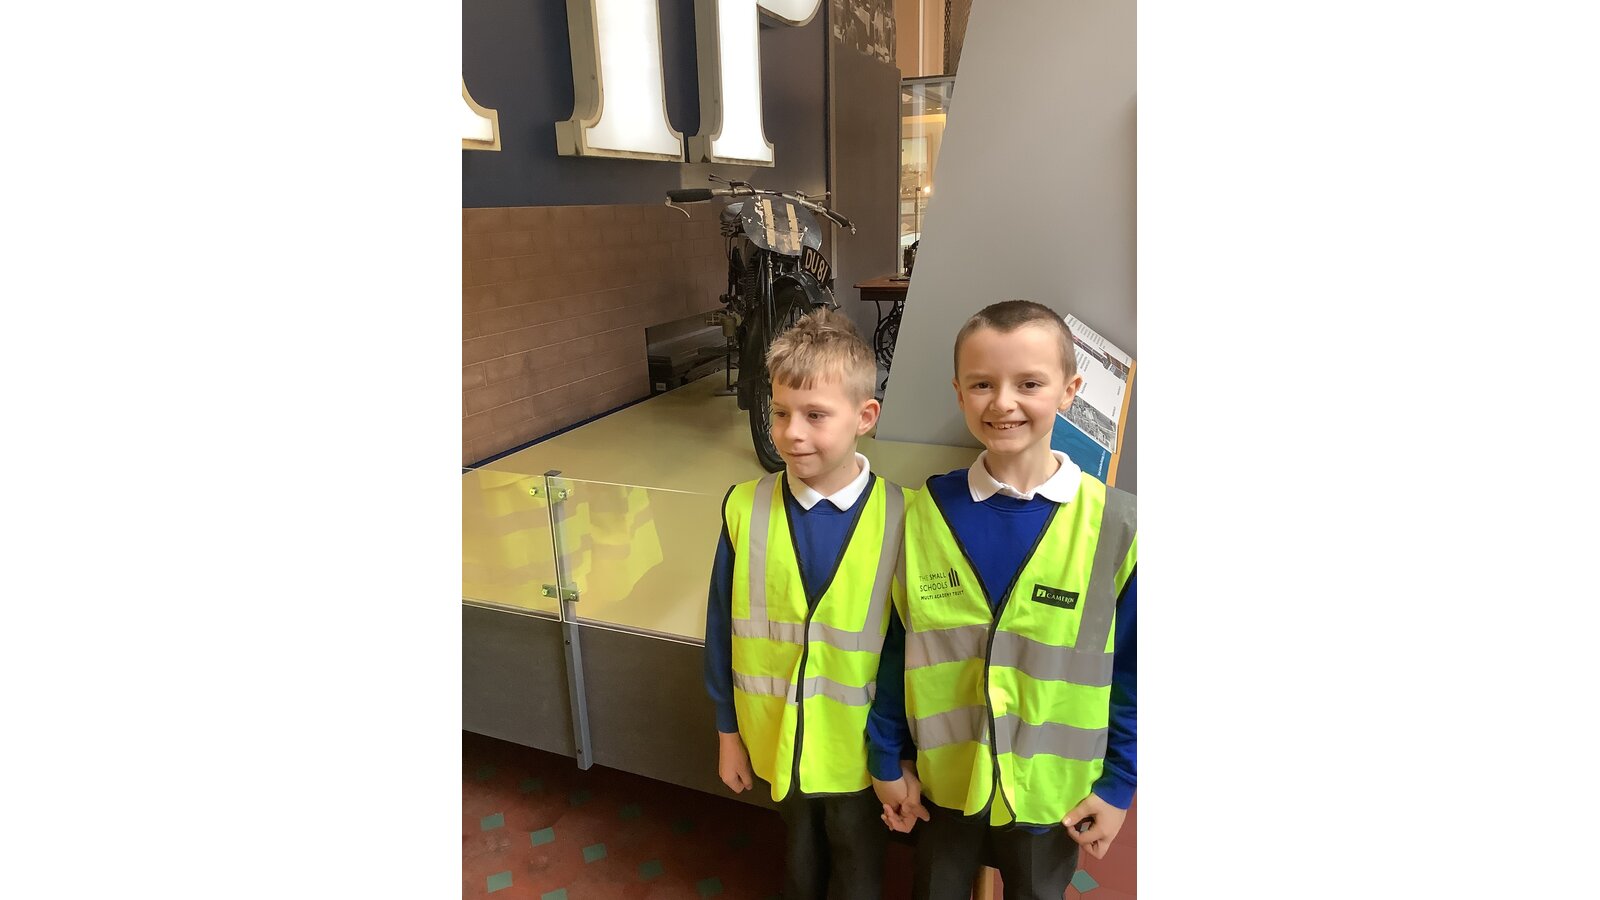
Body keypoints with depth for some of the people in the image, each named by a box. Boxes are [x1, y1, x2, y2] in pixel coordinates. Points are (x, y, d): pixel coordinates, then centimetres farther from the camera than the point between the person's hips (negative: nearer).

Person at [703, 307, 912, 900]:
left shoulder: (900, 517, -19)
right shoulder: (744, 509, -14)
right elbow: (722, 626, -4)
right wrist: (727, 731, 3)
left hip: (861, 746, -1)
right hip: (775, 739, 2)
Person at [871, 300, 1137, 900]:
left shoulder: (1114, 526, -15)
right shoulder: (924, 512, -12)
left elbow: (1132, 670, -6)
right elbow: (895, 650, -5)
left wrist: (1119, 784, -3)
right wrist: (889, 760, 0)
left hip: (1052, 791, 0)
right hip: (943, 781, 1)